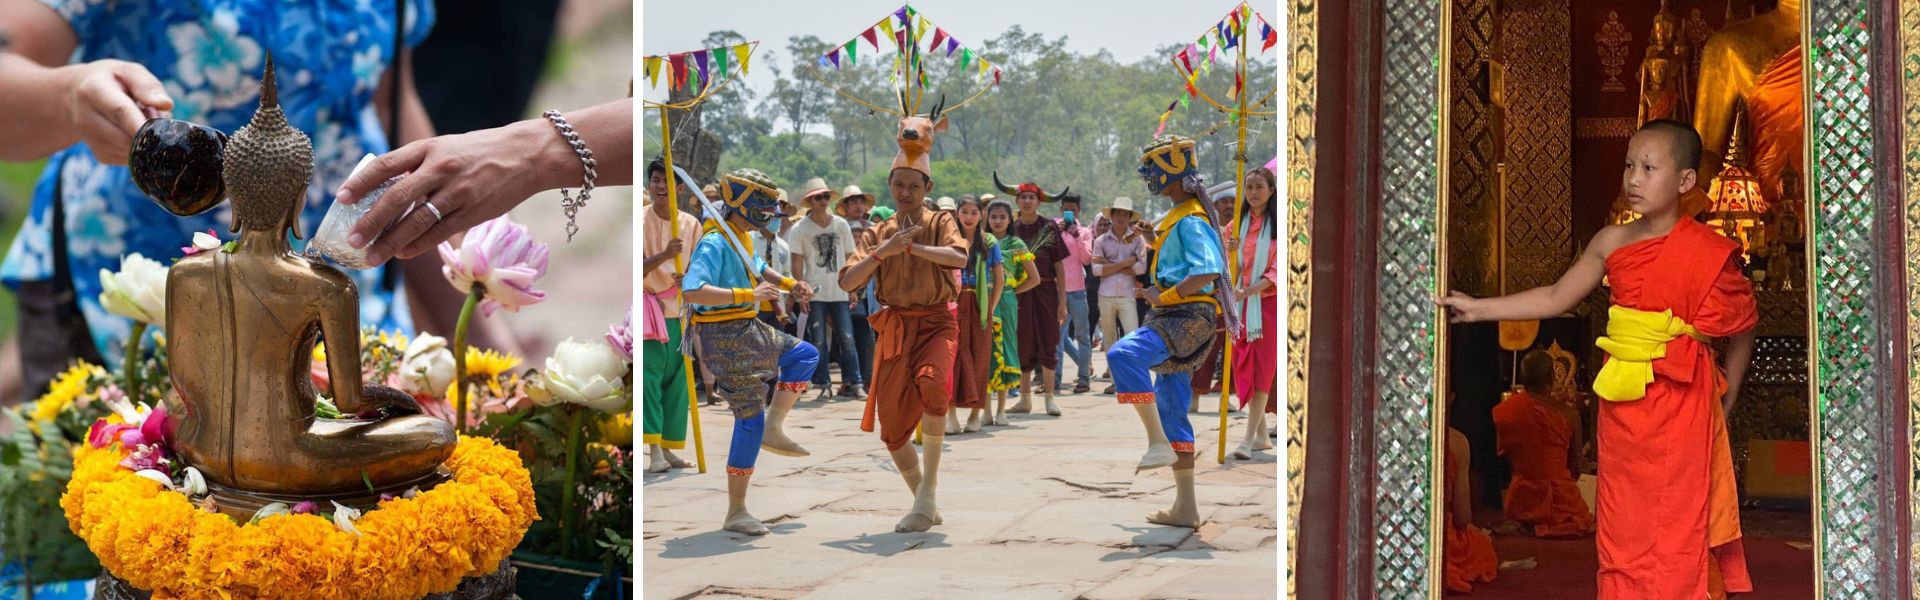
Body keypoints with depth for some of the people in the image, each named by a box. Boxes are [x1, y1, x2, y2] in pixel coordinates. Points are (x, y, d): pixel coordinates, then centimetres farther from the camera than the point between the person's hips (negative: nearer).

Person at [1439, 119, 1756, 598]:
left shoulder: (1706, 252, -5)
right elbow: (1555, 299, 10)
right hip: (1621, 407, 4)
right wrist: (1476, 309, 6)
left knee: (1677, 529, -1)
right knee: (1622, 532, 7)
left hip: (1681, 408, -4)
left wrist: (1724, 404, 4)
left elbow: (1740, 329, 3)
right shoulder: (1612, 243, 6)